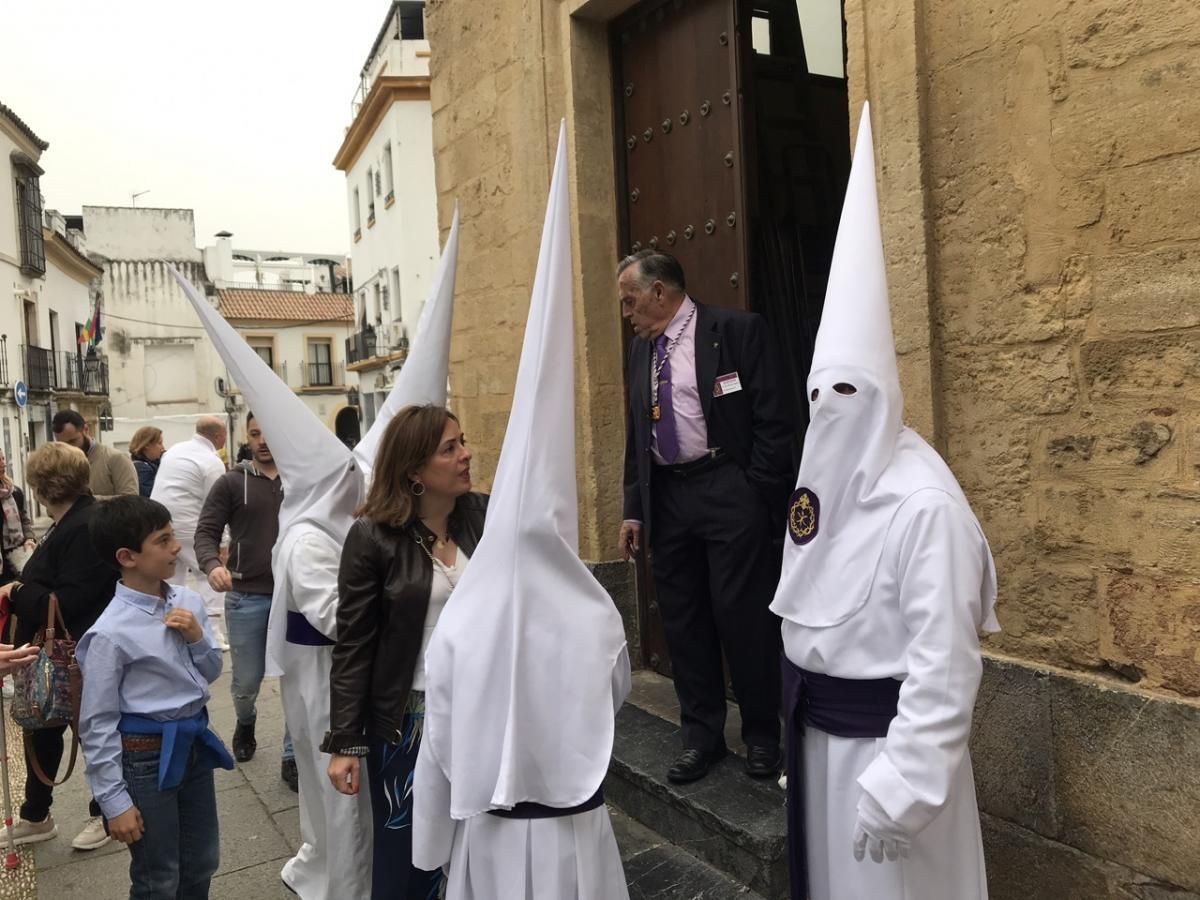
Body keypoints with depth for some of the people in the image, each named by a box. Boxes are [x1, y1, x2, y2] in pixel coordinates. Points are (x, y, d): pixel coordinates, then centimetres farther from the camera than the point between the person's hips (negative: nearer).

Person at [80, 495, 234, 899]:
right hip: (146, 757, -6)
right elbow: (97, 723, -15)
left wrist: (197, 638, -13)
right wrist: (115, 801, -11)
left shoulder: (188, 602, -4)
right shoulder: (111, 633, -22)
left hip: (194, 742, 6)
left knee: (202, 864, 21)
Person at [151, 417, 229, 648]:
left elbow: (162, 485, 16)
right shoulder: (212, 462, -9)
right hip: (187, 525, -7)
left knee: (171, 577, 17)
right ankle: (212, 632, -4)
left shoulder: (172, 451, 13)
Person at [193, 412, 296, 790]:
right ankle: (245, 723, 47)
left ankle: (292, 757, 21)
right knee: (247, 681, 13)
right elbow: (206, 532, -2)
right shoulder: (231, 482, 0)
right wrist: (212, 565, -23)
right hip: (246, 597, 0)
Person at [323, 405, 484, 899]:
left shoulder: (484, 515, -2)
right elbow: (353, 646, -9)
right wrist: (345, 742, -9)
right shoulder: (373, 536, -12)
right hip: (407, 719, -3)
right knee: (405, 856, 12)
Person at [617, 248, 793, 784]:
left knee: (743, 618, 0)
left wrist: (757, 499, -12)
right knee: (682, 620, 11)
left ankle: (761, 736, 20)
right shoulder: (642, 348, 13)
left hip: (729, 493, -6)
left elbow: (772, 421, -8)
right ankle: (701, 736, 26)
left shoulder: (737, 331, -6)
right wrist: (634, 510, 13)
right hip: (666, 497, 6)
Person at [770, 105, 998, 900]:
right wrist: (796, 727, 17)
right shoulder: (820, 484, 3)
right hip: (817, 727, 8)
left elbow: (944, 661, -23)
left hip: (885, 735, -8)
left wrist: (903, 784, -22)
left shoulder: (923, 504, -22)